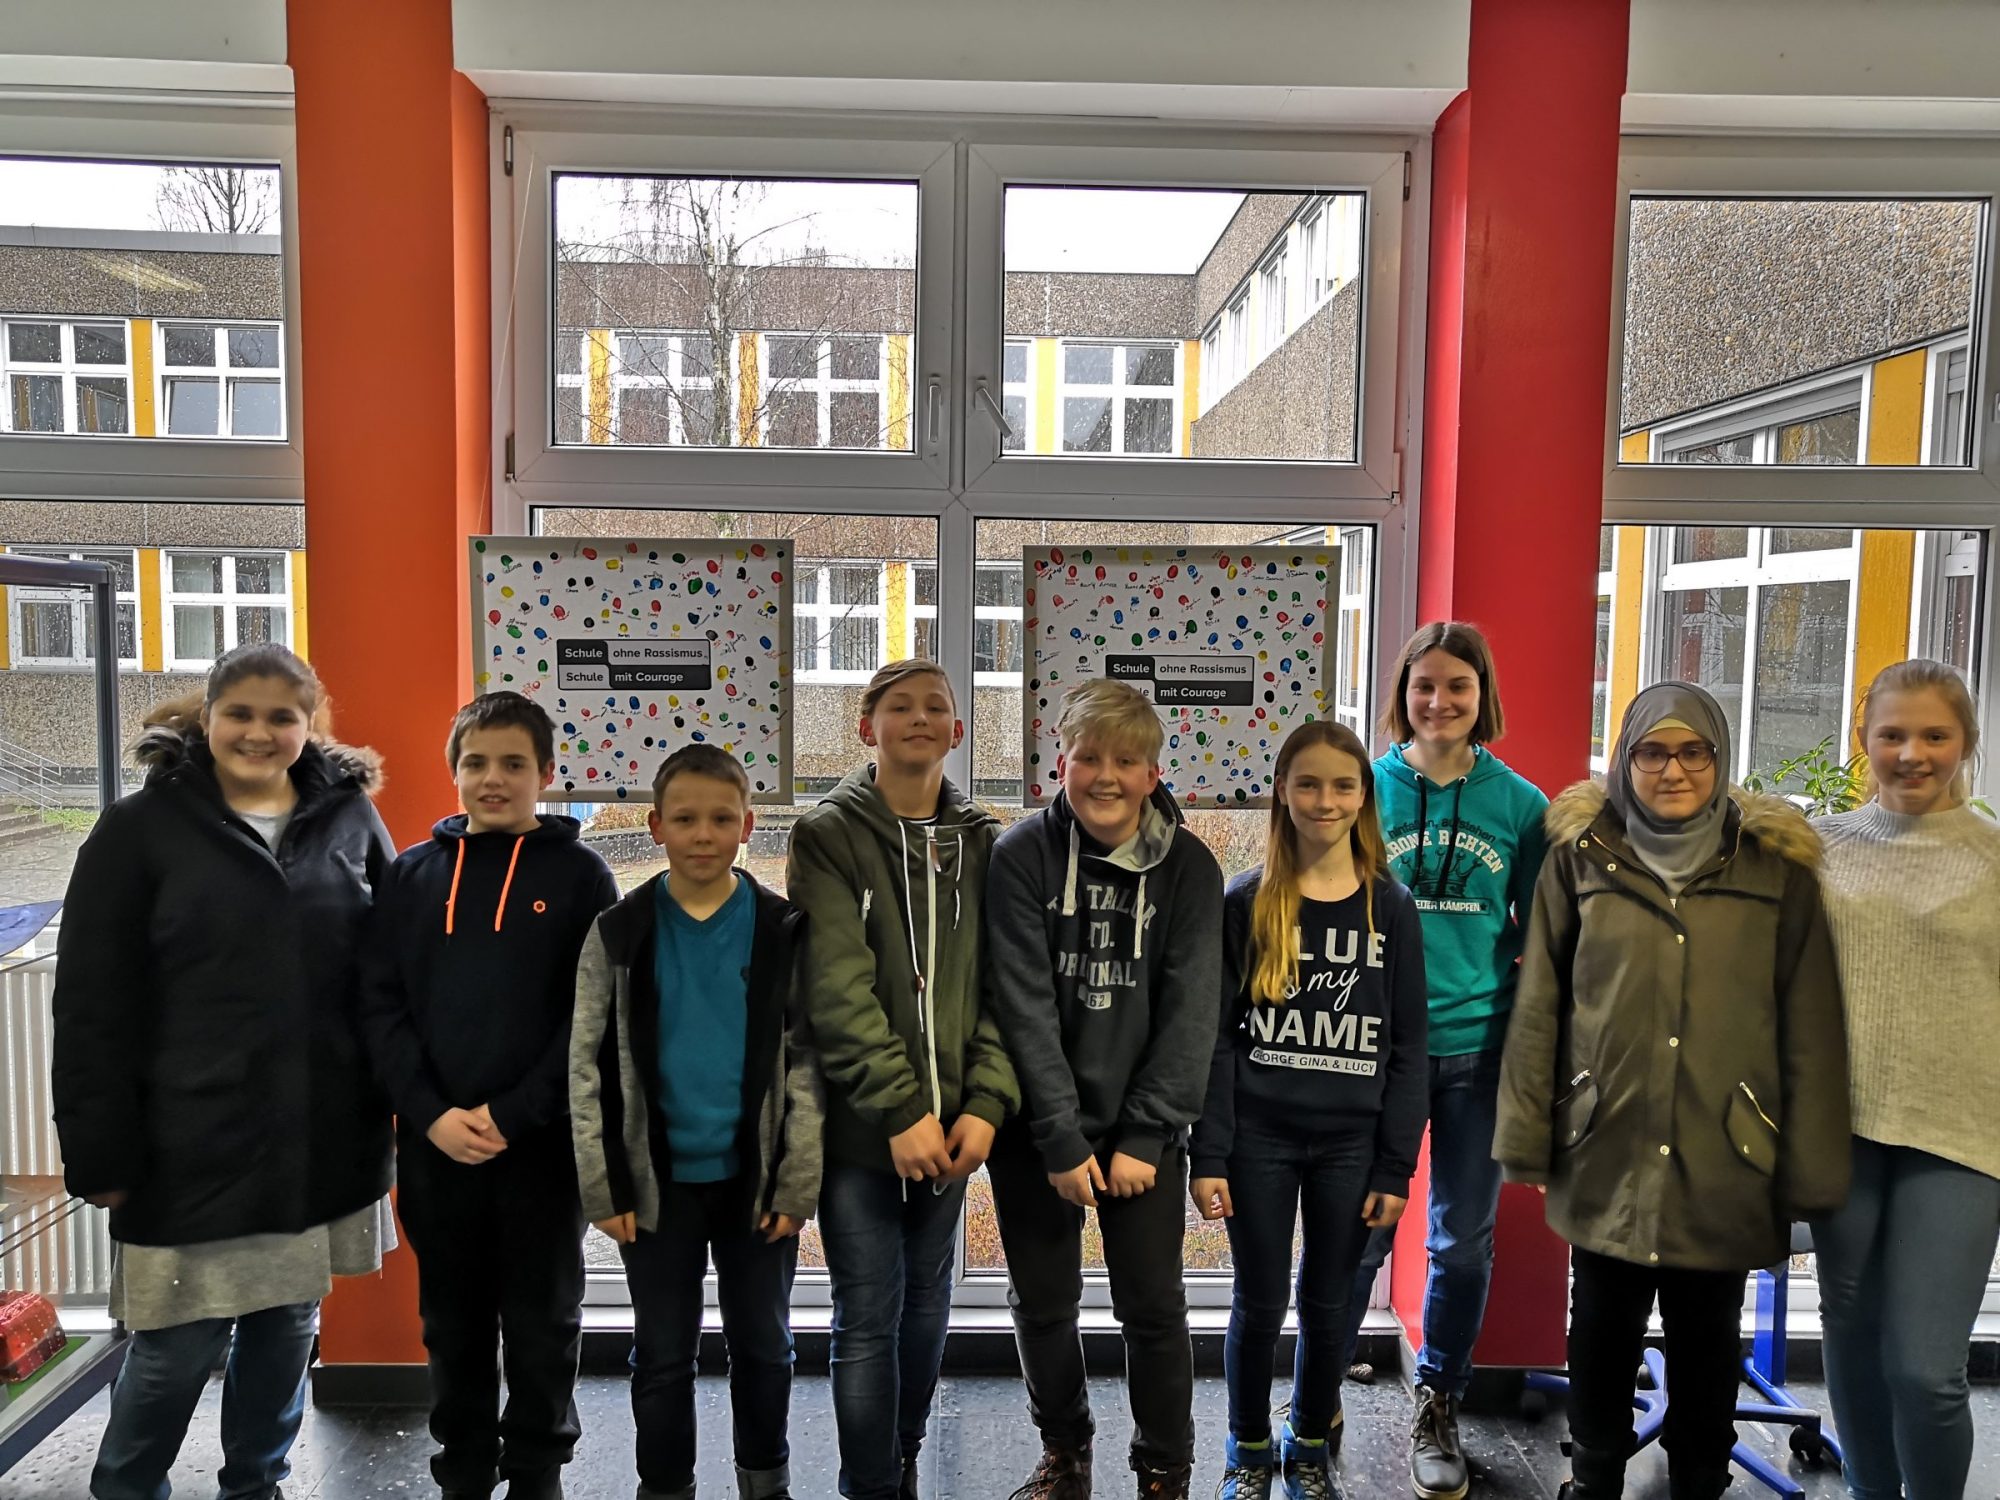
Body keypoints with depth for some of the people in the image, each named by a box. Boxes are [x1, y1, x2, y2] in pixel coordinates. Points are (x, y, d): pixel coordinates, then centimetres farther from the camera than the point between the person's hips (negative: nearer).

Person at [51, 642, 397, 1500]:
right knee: (179, 1345, 7)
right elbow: (92, 1004, -4)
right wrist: (99, 1148, -7)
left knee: (288, 1326, 16)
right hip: (190, 1142, -2)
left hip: (321, 1142, 3)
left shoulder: (351, 816, 2)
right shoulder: (142, 827, -3)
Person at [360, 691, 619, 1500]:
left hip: (543, 1144, -2)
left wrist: (511, 1114, -15)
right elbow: (381, 1004, 1)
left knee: (542, 1325, 10)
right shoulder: (412, 873, 6)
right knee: (453, 1325, 15)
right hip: (434, 1144, 3)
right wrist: (431, 1113, -11)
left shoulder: (580, 873, -2)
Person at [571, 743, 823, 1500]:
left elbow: (806, 1059, -3)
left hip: (757, 1175, 0)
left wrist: (798, 1180, -7)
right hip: (660, 1178, 0)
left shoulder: (784, 929, -5)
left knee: (764, 1346, 15)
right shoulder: (618, 932, -4)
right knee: (662, 1355, 13)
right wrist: (604, 1184, -5)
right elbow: (588, 1063, -2)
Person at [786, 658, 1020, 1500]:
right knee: (868, 1318, 3)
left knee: (927, 1305, 16)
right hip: (860, 1125, -4)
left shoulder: (981, 842, 7)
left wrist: (986, 1101, -10)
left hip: (951, 1122, 4)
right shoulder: (828, 834, -4)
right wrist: (898, 1110, -18)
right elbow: (839, 990, -13)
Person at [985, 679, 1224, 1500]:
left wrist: (1144, 1136, -11)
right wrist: (1061, 1138, -14)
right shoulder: (1022, 855, -9)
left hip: (1143, 1128, 0)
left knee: (1153, 1306, 4)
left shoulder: (1188, 866, -5)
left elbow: (1191, 1011, -7)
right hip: (1037, 1127, 0)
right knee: (1042, 1301, 12)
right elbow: (1026, 1005, -12)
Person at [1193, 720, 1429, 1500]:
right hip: (1259, 1138, -1)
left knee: (1326, 1304, 14)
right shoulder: (1244, 902, -4)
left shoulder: (1391, 908, 0)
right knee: (1258, 1304, 10)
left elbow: (1408, 1046, 1)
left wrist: (1396, 1166, -2)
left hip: (1350, 1143, 1)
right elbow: (1215, 1035, -4)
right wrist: (1208, 1154, -8)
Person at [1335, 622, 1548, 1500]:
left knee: (1463, 1241, 13)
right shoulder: (1366, 790, -3)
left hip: (1479, 1047, 1)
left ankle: (1438, 1411, 32)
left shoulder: (1521, 804, 0)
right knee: (1358, 1234, 6)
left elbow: (1537, 936, 7)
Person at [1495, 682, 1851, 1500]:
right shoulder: (1582, 855, -1)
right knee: (1602, 1338, 15)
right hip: (1604, 1155, 0)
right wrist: (1528, 1135, -2)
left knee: (1706, 1342, 15)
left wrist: (1810, 1169, -3)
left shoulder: (1776, 866, -1)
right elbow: (1539, 1007, 0)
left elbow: (1810, 1029, -1)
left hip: (1724, 1161, 0)